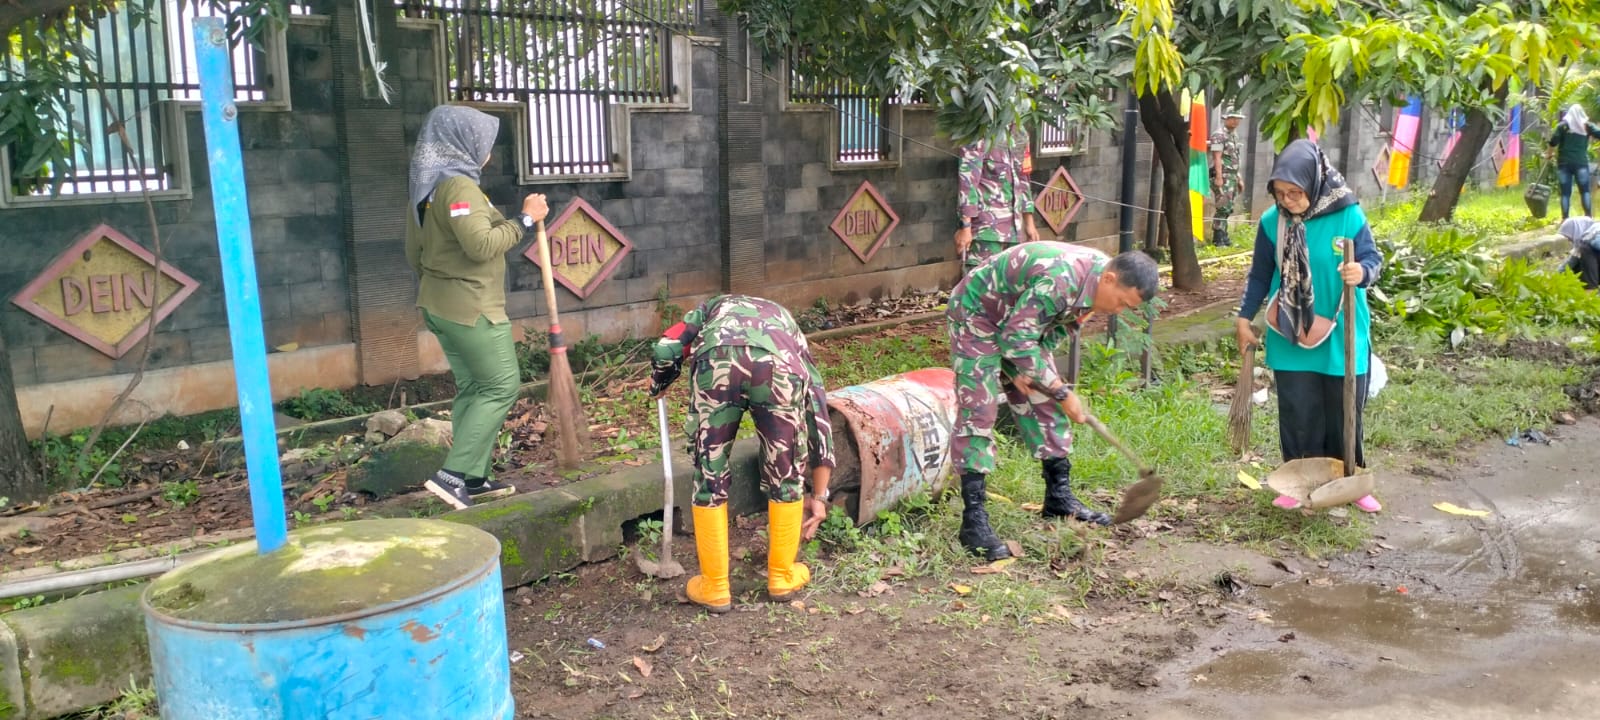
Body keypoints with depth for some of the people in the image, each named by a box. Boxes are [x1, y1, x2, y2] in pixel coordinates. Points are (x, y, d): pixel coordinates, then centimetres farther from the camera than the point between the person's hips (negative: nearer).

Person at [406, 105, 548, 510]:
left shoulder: (427, 188, 14)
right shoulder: (459, 186, -17)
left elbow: (414, 255, 19)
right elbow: (482, 245, -27)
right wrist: (524, 220, -17)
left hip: (439, 305, 10)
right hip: (473, 307, -10)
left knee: (473, 388, 14)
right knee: (502, 387, -4)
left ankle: (474, 478, 17)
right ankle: (453, 475, -8)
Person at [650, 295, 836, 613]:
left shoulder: (713, 308, 42)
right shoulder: (789, 327, 43)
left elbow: (665, 350, 20)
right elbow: (818, 413, 41)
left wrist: (657, 387, 43)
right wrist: (819, 496, 47)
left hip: (716, 358, -1)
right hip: (778, 363, 1)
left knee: (710, 478, 16)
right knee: (786, 476, 22)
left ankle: (714, 587, 27)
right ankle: (782, 577, 36)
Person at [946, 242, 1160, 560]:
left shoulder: (1095, 284, -8)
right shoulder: (1060, 280, -37)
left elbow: (1057, 329, 5)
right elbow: (1016, 339, -32)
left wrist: (1028, 370, -9)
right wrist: (1062, 392, -27)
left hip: (1018, 323, 9)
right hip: (976, 316, -9)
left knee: (1046, 405, 9)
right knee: (977, 413, -15)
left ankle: (1059, 497, 21)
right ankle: (973, 520, -13)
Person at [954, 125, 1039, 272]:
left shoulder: (1020, 133, 13)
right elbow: (967, 179, -15)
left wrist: (1029, 222, 19)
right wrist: (965, 226, -20)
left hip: (1012, 226, 7)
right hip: (985, 227, -7)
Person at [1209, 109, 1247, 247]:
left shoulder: (1235, 136, 18)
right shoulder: (1219, 135, -9)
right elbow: (1217, 158, -16)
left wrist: (1239, 178, 21)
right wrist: (1219, 177, -23)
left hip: (1232, 177, 9)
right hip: (1223, 177, -9)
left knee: (1228, 209, 11)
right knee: (1222, 208, -11)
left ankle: (1223, 236, 18)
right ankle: (1218, 238, -9)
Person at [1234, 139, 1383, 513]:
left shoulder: (1348, 216, -13)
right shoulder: (1272, 222, -5)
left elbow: (1373, 259, -5)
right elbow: (1260, 275, 6)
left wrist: (1362, 272, -29)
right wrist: (1245, 318, 7)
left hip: (1341, 336, -1)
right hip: (1290, 337, 1)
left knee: (1344, 412, 11)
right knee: (1298, 414, 6)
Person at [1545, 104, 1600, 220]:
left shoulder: (1562, 125, 2)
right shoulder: (1587, 126, 4)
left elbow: (1553, 143, -2)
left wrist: (1547, 154, 13)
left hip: (1564, 163, 0)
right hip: (1581, 163, 0)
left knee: (1565, 193, 2)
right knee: (1585, 191, 3)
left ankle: (1565, 220, -1)